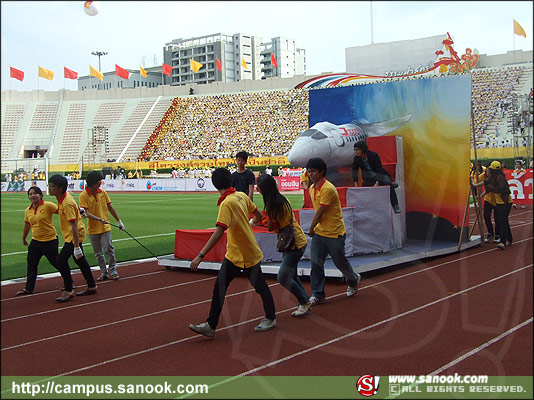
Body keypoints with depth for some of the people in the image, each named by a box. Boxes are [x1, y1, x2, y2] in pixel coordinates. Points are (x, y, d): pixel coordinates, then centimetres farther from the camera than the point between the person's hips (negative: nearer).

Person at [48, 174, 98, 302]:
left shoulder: (67, 203, -26)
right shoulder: (63, 198, 2)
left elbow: (73, 225, -28)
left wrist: (76, 246, -29)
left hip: (74, 235, -10)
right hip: (71, 235, 10)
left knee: (61, 260, -14)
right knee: (80, 260, 17)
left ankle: (68, 291, -6)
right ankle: (91, 286, 29)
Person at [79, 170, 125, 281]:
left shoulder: (103, 192, 3)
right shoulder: (83, 195, -8)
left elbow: (110, 208, 12)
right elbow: (87, 213, -15)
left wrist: (119, 221, 15)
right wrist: (100, 219, -28)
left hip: (105, 227, 2)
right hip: (93, 229, -1)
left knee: (109, 249, -4)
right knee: (98, 253, 7)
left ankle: (113, 271, 9)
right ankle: (104, 273, 18)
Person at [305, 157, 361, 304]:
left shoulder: (328, 189, -23)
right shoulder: (312, 188, 6)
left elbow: (319, 213, -19)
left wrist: (311, 229, -7)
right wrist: (314, 229, 11)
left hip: (334, 233, -7)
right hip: (319, 232, 7)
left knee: (340, 262, 10)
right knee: (316, 263, 0)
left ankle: (353, 280, 39)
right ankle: (318, 295, 8)